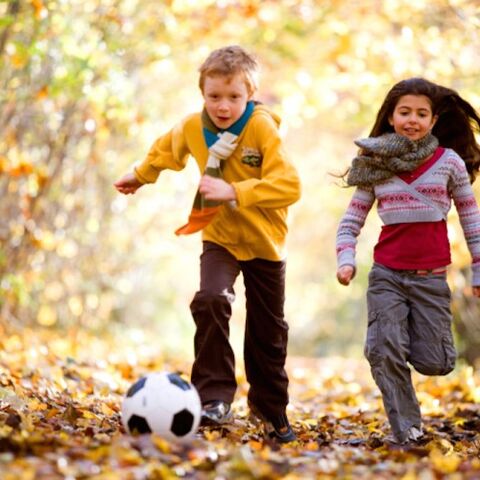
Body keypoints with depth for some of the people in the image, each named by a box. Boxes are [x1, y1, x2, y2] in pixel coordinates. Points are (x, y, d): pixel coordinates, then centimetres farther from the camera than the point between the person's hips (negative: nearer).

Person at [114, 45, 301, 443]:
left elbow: (288, 186, -31)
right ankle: (215, 398, -21)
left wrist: (233, 191, -37)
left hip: (265, 243, -2)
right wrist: (140, 176, 30)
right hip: (219, 238, 2)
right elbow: (166, 150, 17)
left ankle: (272, 407, 30)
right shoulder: (192, 128, -8)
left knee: (268, 330, 9)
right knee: (210, 302, -26)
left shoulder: (263, 129, -21)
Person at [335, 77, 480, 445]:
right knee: (384, 352, -12)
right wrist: (346, 260, -9)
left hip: (431, 277, -1)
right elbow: (351, 221, 8)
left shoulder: (449, 161, 0)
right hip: (386, 275, 1)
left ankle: (419, 335, 34)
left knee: (434, 363, -1)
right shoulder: (376, 166, 4)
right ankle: (405, 429, 3)